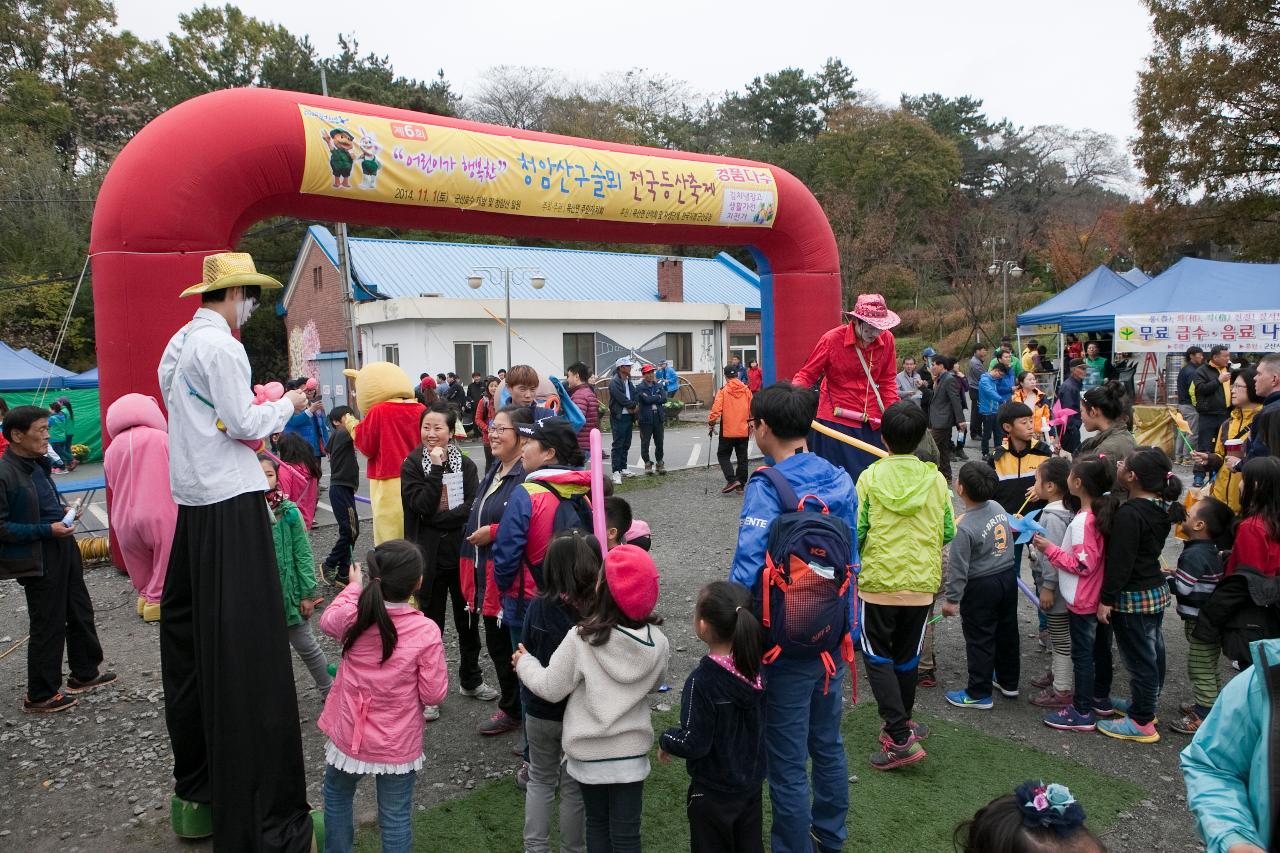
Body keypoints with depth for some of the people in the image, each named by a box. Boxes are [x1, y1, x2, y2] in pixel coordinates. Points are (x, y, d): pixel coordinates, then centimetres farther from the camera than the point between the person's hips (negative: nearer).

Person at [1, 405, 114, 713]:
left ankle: (85, 673, 37)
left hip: (63, 550, 9)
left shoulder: (37, 464, 6)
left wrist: (62, 512, 5)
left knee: (80, 612, 20)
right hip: (38, 560, -9)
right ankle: (39, 696, 19)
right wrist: (47, 530, -22)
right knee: (48, 627, 3)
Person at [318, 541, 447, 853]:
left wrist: (353, 586, 20)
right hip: (398, 745, -2)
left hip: (349, 736, 3)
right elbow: (434, 694, -15)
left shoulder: (352, 618, -16)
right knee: (396, 816, 15)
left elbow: (327, 620, 9)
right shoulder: (426, 631, -23)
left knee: (337, 796, 29)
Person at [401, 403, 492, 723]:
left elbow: (472, 507, -10)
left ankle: (470, 679, 34)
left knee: (468, 619, 14)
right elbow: (423, 507, -16)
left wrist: (438, 519, -18)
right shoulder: (412, 466, -4)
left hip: (463, 553, 2)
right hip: (429, 558, -2)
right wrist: (436, 468, -19)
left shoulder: (465, 464, 1)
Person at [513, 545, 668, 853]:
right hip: (632, 750, 1)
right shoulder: (658, 644, -11)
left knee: (597, 824, 20)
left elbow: (550, 689, -12)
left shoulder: (581, 639, -23)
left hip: (589, 751, -1)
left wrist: (524, 663, 6)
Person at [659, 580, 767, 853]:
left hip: (713, 793, -6)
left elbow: (693, 744, -25)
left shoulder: (702, 682, -29)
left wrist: (666, 740, -7)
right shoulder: (756, 667, -9)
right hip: (752, 782, 6)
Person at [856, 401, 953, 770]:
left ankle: (900, 738, -3)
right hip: (922, 583, 3)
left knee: (878, 657, 6)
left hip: (879, 581, -3)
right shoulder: (936, 480, -2)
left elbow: (856, 530, -11)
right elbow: (949, 533, 3)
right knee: (907, 657, 19)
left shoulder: (871, 477, -10)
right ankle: (902, 722, 33)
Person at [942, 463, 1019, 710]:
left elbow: (958, 568, -21)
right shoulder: (998, 508, -5)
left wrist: (952, 599, -10)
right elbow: (1008, 538, 10)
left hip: (981, 587, -7)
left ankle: (979, 694, 15)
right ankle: (1008, 682, 37)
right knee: (1007, 631, 20)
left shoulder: (965, 527, -26)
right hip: (1008, 576, 7)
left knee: (979, 640, 5)